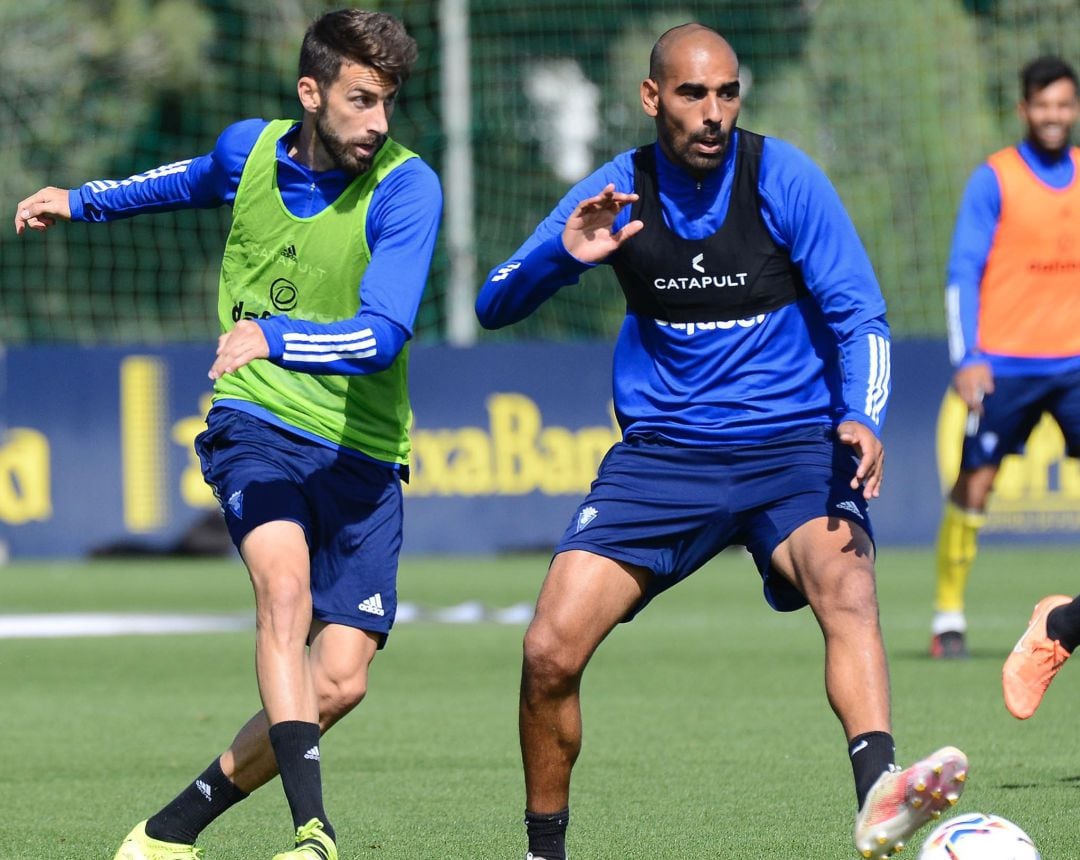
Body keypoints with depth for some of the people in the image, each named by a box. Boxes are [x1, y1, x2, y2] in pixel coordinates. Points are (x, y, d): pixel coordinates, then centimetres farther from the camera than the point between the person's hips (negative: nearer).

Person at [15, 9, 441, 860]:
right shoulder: (250, 149, 1)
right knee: (286, 583, -30)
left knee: (339, 682, -10)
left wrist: (274, 337, -41)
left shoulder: (407, 188, -13)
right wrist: (81, 202, 35)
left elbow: (384, 334, -26)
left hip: (361, 453, -1)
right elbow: (198, 180, 29)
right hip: (256, 419, 1)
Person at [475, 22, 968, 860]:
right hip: (662, 452, 2)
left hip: (791, 446, -2)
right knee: (550, 650, -11)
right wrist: (565, 253, -19)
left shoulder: (782, 178, -7)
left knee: (847, 587, -33)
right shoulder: (617, 192, 0)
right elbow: (494, 306, 2)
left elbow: (859, 316, -6)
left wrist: (862, 420, -25)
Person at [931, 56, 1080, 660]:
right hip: (1003, 364, -3)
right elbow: (962, 274, -5)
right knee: (974, 482, -2)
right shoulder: (994, 180, -3)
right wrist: (967, 358, -14)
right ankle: (948, 614, 7)